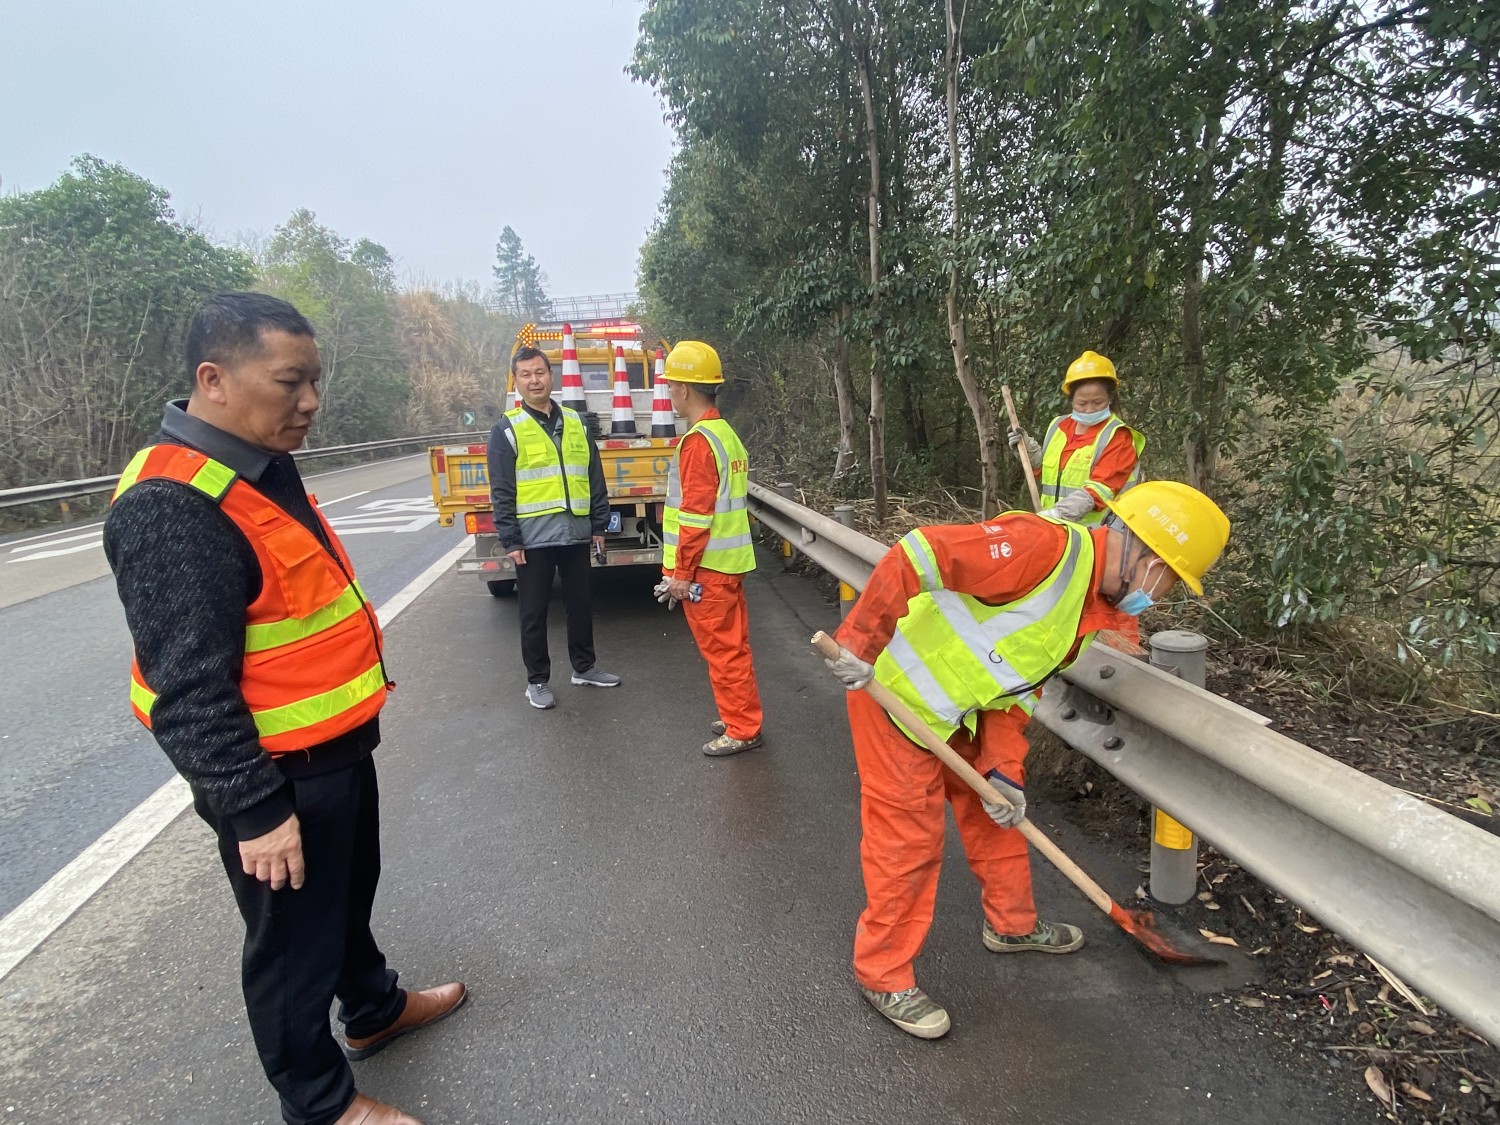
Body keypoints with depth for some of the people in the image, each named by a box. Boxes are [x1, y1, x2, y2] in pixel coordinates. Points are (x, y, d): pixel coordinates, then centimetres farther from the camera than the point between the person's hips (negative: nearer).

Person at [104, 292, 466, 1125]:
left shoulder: (261, 466, 5)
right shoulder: (172, 507, -26)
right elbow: (189, 692, -27)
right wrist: (255, 811, -23)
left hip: (335, 750, 9)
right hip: (276, 776, -9)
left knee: (349, 893, 27)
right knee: (295, 938, 11)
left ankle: (374, 1009, 51)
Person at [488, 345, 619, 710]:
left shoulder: (575, 423, 9)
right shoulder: (507, 429, -3)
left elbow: (595, 478, 13)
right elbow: (501, 492, -6)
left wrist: (599, 525, 10)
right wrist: (510, 540, -10)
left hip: (576, 533, 4)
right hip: (534, 538, -4)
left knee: (580, 604, 15)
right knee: (534, 613, 7)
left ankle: (584, 667, 31)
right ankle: (537, 680, 20)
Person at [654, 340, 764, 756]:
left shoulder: (699, 441, -17)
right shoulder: (726, 434, 12)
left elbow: (695, 515, -20)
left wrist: (681, 572, -15)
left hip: (706, 569, -9)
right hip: (728, 562, 9)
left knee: (722, 648, 1)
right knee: (732, 644, 17)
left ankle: (742, 730, 11)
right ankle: (740, 717, 30)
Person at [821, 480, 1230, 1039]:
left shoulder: (1090, 606, 6)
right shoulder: (1045, 547, -26)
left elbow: (1016, 688, 10)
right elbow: (918, 553, -33)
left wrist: (1003, 771, 3)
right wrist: (860, 641, -32)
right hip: (894, 690, -9)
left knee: (995, 811, 21)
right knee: (909, 835, 1)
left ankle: (1012, 923, 45)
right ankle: (883, 973, 21)